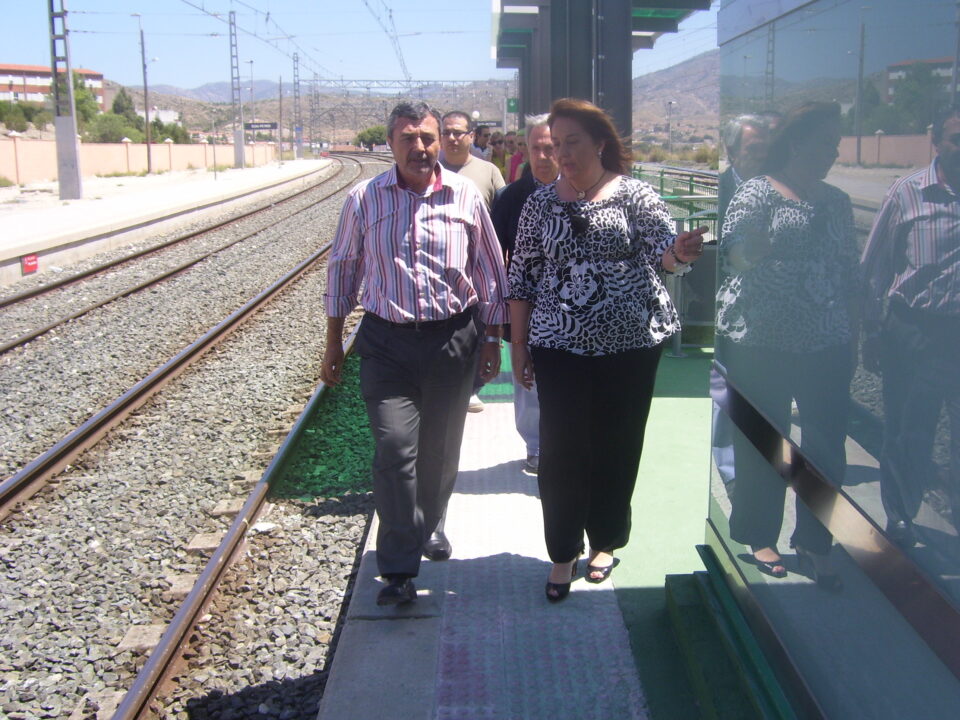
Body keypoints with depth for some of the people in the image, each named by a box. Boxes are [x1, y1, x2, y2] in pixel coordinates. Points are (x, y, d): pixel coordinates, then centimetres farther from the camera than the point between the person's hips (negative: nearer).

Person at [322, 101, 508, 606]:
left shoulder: (465, 197, 0)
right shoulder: (364, 200, -1)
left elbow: (489, 271, 8)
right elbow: (342, 270, 7)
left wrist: (492, 339, 7)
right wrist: (333, 343, 8)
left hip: (452, 339, 2)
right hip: (386, 342, -1)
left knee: (441, 448, 14)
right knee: (394, 449, -8)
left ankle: (428, 525, 41)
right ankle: (398, 569, 2)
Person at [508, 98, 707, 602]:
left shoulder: (634, 195, 0)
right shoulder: (540, 203, 5)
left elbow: (662, 249, -11)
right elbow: (521, 276, 7)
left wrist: (679, 253, -35)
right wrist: (518, 343, 4)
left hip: (631, 343, 0)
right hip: (559, 345, 1)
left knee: (618, 447, 9)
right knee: (562, 451, -1)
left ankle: (605, 542, 30)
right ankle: (564, 554, 16)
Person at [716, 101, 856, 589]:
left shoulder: (837, 201, 14)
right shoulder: (757, 192, -3)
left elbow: (850, 272, 18)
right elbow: (733, 252, -14)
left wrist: (852, 335, 15)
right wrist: (749, 249, -37)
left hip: (828, 345, 5)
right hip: (763, 342, -5)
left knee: (827, 444, 4)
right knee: (763, 442, 5)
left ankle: (814, 544, 17)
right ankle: (760, 537, 21)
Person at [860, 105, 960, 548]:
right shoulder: (907, 192, -2)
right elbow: (874, 267, 1)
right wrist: (872, 336, -1)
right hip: (913, 331, -1)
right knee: (907, 434, 11)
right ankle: (899, 515, 31)